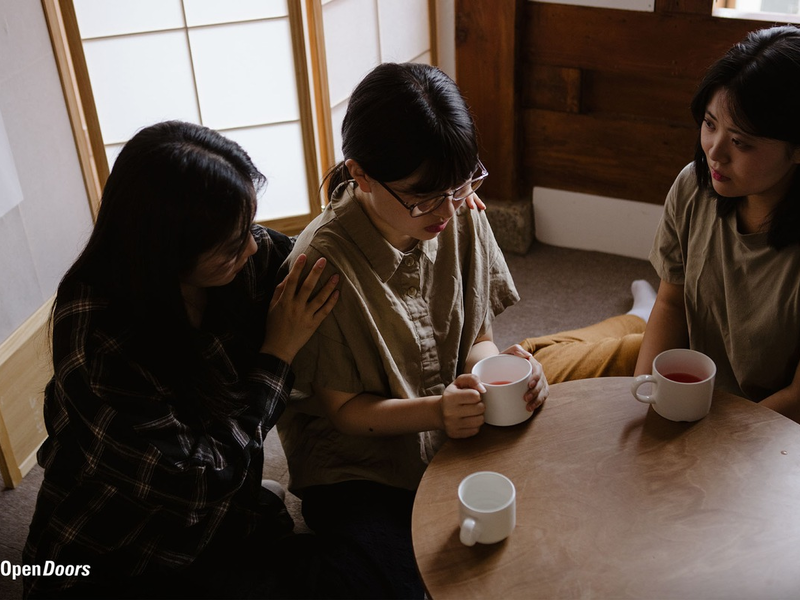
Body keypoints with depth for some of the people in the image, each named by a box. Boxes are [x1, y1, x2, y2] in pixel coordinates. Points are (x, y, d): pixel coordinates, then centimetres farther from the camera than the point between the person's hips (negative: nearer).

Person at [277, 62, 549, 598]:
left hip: (454, 446, 5)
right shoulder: (324, 262, -23)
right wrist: (436, 411, -30)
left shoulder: (462, 217, -7)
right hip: (357, 473, -4)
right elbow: (341, 407, -14)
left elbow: (476, 338, 4)